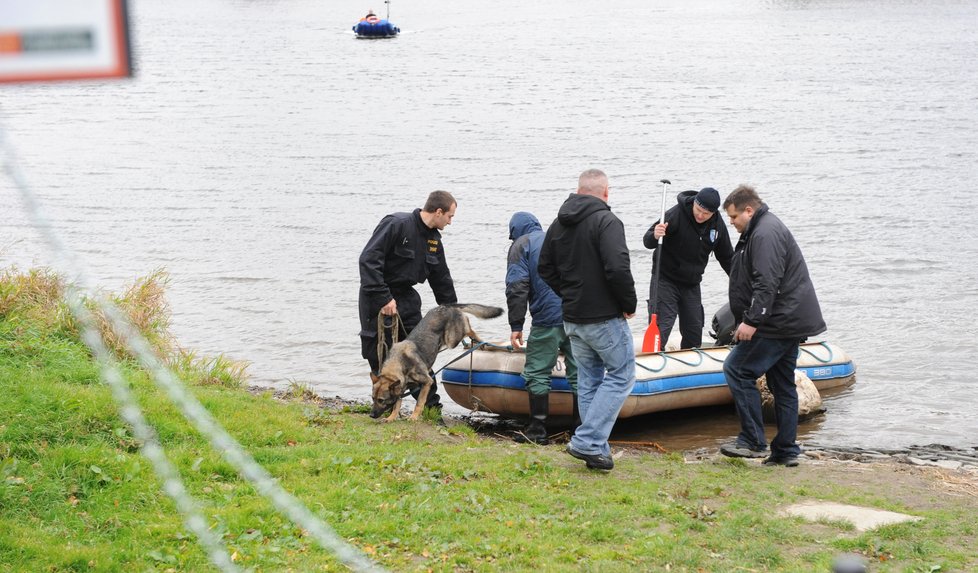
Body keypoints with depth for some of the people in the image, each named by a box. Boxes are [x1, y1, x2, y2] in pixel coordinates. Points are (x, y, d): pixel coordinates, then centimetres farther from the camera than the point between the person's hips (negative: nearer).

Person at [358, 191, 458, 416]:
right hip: (378, 299, -7)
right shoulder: (396, 224, -19)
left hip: (406, 298, 7)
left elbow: (442, 279, 17)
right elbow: (368, 260, -25)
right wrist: (383, 298, -27)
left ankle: (431, 408, 11)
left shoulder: (434, 239, 7)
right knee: (380, 356, -3)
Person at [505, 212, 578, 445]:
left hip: (548, 318, -5)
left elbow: (517, 288, -5)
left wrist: (516, 325, -5)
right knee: (578, 373, 8)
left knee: (537, 373, 2)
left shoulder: (521, 245, 7)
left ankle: (537, 430, -2)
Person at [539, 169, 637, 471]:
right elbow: (618, 269, -25)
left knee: (588, 380, 17)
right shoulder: (606, 221, -16)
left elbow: (546, 268, 16)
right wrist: (629, 304, -11)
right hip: (605, 318, -7)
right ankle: (587, 442, -6)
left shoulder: (559, 224, 9)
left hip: (572, 318, 7)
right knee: (621, 375, 3)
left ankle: (596, 449, 19)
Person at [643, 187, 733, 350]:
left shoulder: (717, 224, -2)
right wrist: (654, 236, -43)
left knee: (694, 334, 12)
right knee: (660, 330, -12)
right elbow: (648, 242, -19)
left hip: (692, 284, 5)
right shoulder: (676, 214, -19)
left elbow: (726, 257, 12)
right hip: (666, 280, -5)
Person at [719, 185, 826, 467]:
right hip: (792, 322, 11)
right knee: (782, 385, 13)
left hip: (779, 323, -11)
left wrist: (752, 321, -26)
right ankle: (786, 451, 17)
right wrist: (751, 320, 27)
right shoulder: (765, 229, 20)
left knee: (737, 369, -9)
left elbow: (767, 284, -25)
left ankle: (752, 441, -8)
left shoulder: (765, 234, -16)